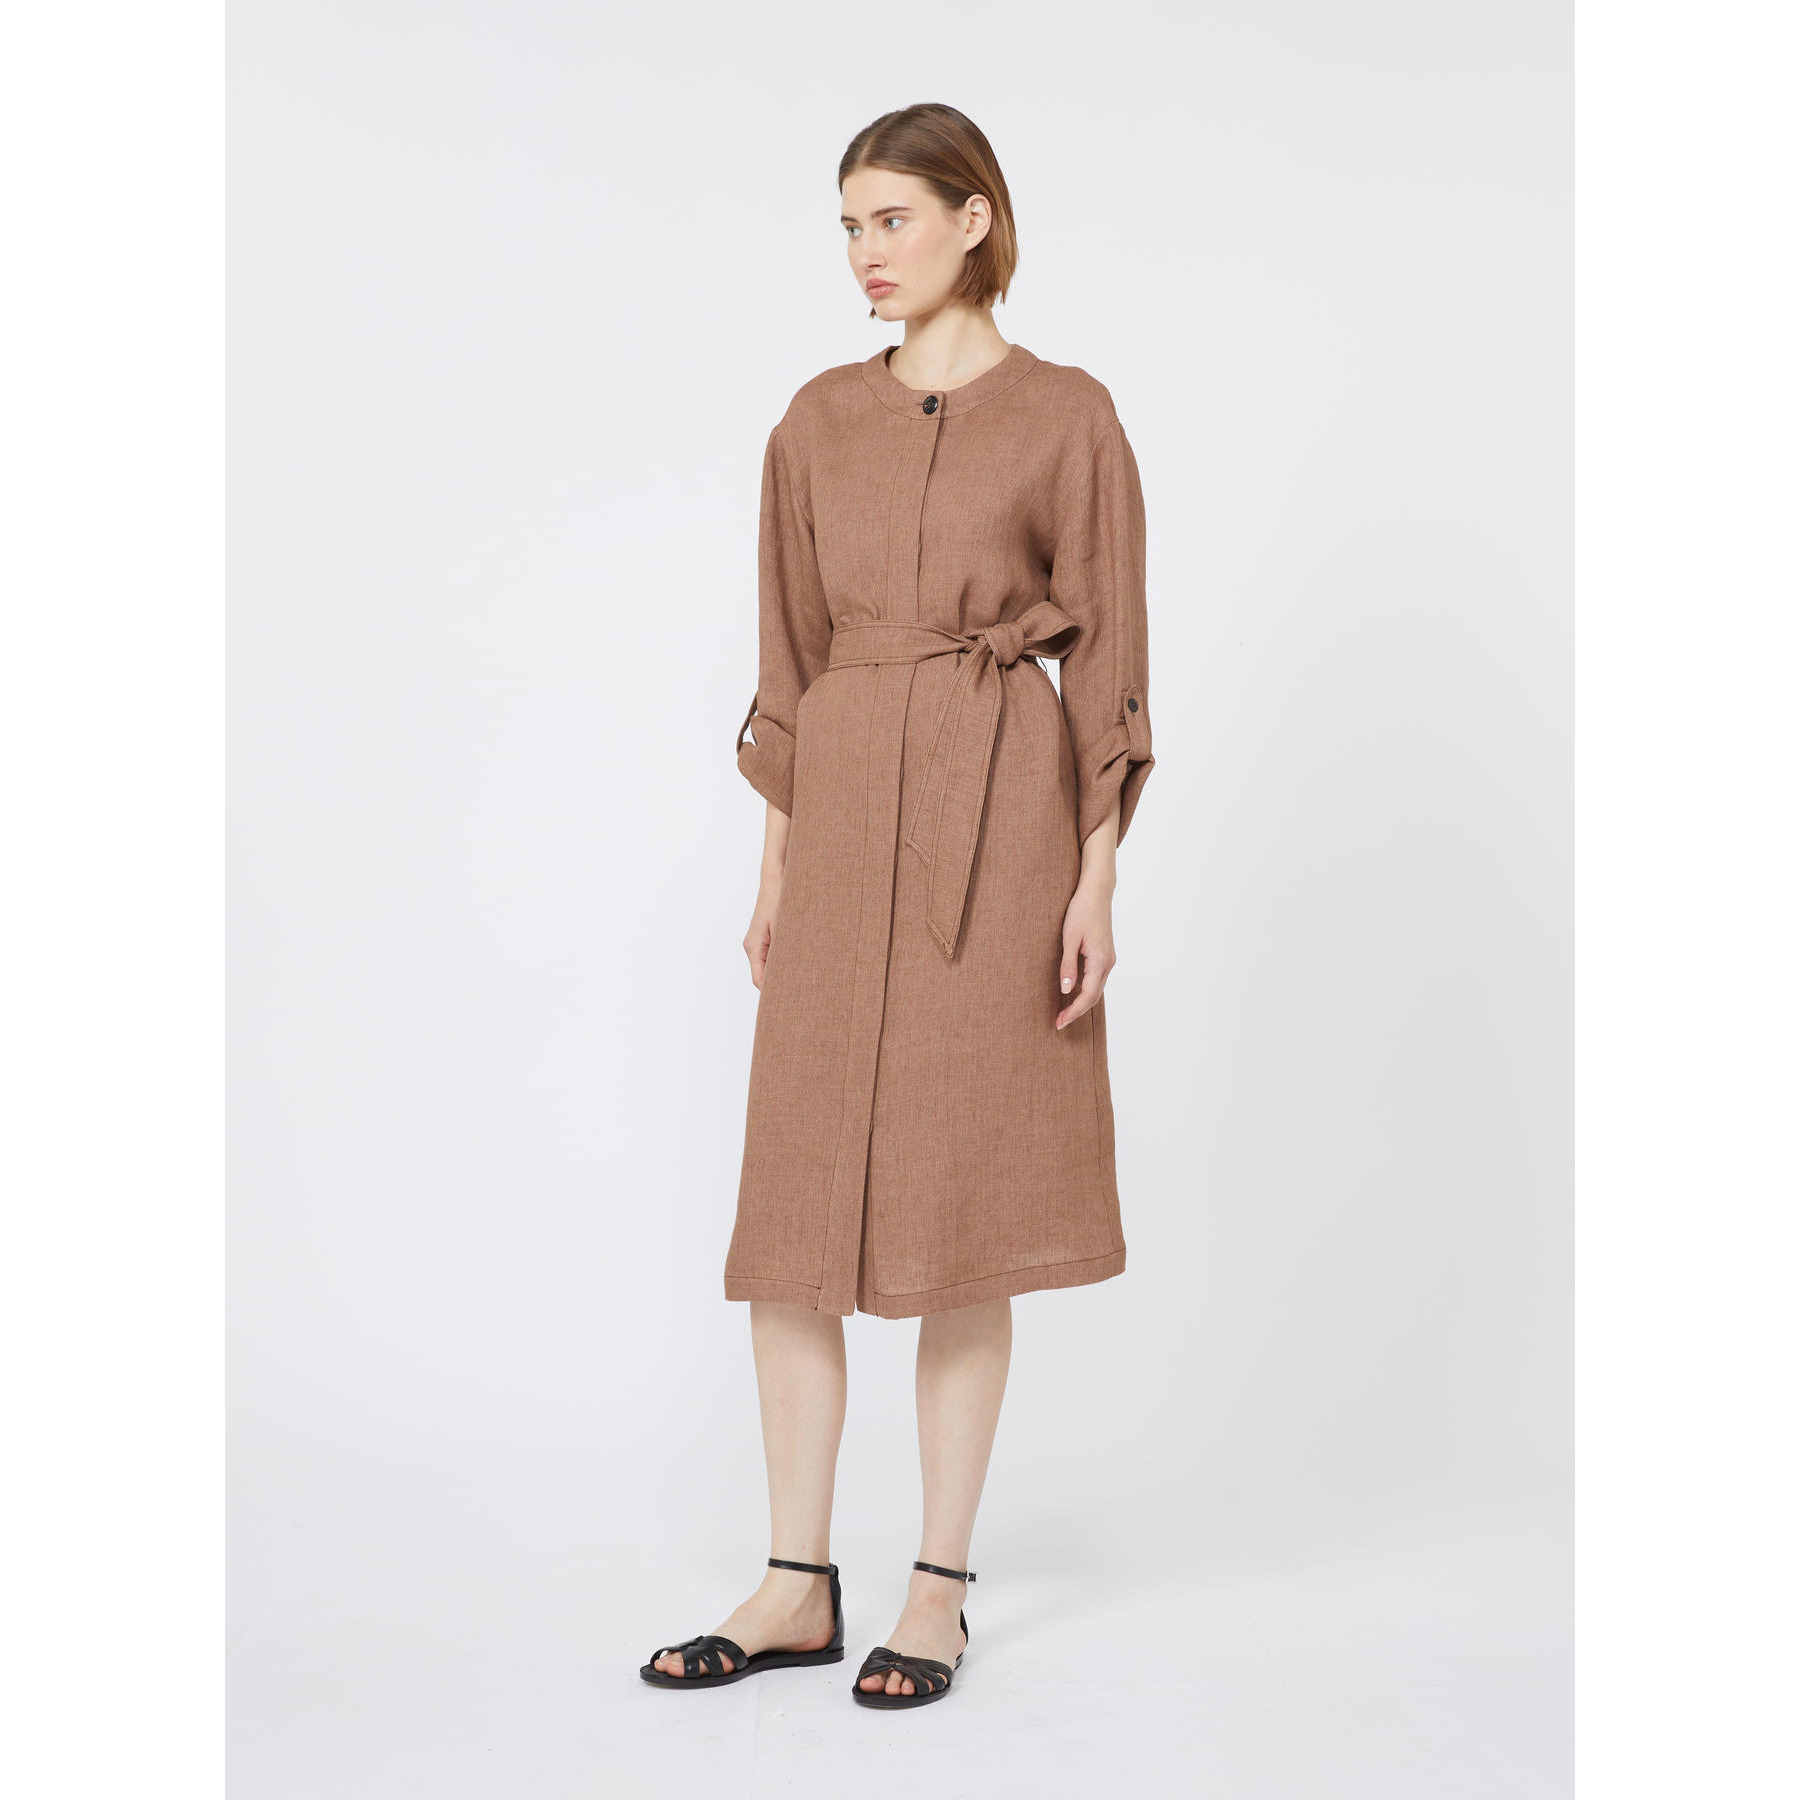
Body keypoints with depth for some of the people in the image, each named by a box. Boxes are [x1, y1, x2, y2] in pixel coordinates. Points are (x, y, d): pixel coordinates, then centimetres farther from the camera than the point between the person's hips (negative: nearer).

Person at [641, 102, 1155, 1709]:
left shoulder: (1068, 417, 0)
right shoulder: (818, 424, 12)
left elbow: (1110, 658, -2)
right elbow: (791, 656, 13)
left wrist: (1097, 876, -8)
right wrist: (775, 863, 8)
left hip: (998, 816, -4)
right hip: (843, 810, 4)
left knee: (964, 1209, 0)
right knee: (798, 1207, 2)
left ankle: (942, 1588, 13)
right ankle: (799, 1587, 12)